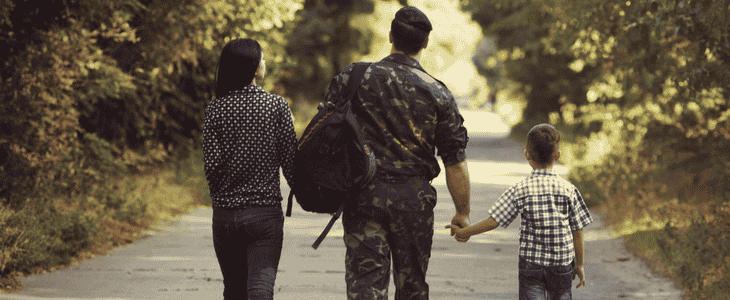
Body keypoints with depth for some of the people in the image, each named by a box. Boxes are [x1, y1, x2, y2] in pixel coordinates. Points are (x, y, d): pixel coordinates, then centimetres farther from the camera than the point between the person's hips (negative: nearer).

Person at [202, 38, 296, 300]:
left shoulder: (216, 110, -1)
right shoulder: (277, 106, -5)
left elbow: (211, 165, -4)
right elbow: (290, 160, -5)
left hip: (225, 216, 2)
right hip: (265, 213, -2)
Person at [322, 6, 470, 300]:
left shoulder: (352, 79, -1)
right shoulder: (438, 94, -1)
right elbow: (455, 162, 0)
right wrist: (462, 213, 11)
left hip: (363, 195, 0)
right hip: (414, 199, 1)